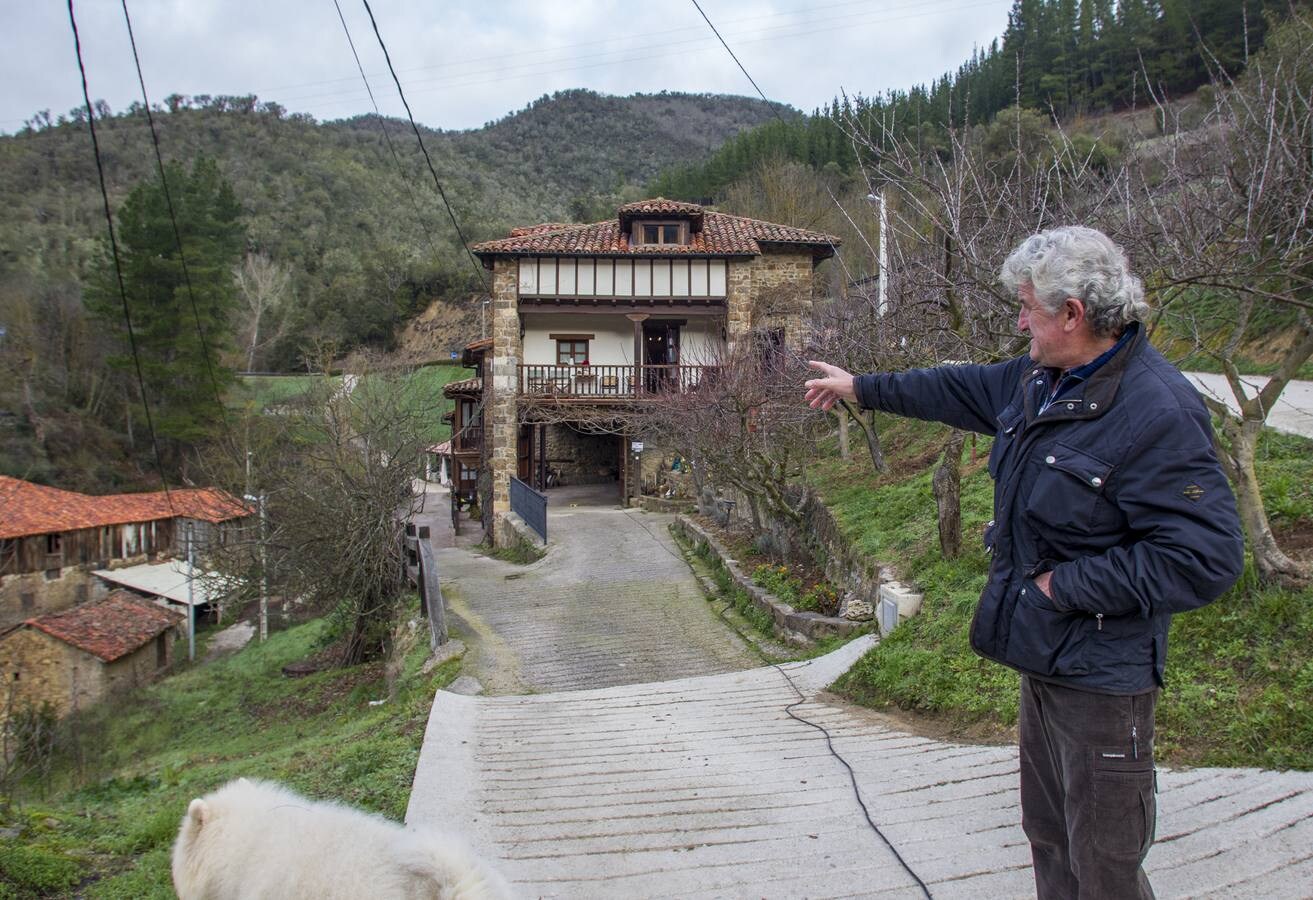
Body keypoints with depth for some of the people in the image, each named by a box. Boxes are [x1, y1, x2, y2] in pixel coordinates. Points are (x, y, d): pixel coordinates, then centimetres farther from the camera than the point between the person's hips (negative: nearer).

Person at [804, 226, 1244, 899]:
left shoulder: (1159, 412, -23)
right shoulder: (1040, 379, 4)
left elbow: (1204, 559, -26)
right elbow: (963, 389, 22)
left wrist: (1067, 585, -20)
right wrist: (861, 387, 31)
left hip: (1101, 676, -9)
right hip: (1043, 657, 9)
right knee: (1048, 839, 23)